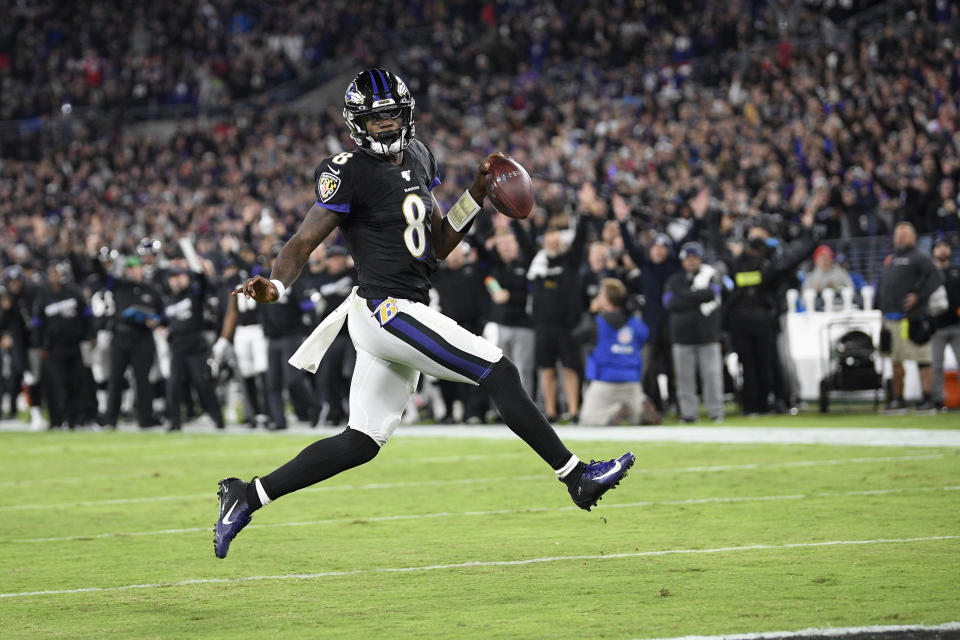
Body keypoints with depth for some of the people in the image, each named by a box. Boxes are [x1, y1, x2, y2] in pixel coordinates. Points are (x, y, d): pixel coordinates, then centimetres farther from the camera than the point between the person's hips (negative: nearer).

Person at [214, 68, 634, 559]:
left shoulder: (417, 158, 14)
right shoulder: (349, 173, -10)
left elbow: (438, 246, 19)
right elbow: (302, 243, -12)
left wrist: (477, 194, 8)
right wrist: (275, 286, -31)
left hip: (406, 312, 9)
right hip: (388, 310, -9)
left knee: (359, 443, 9)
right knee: (499, 373, -10)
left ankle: (246, 497, 13)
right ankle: (578, 477, -2)